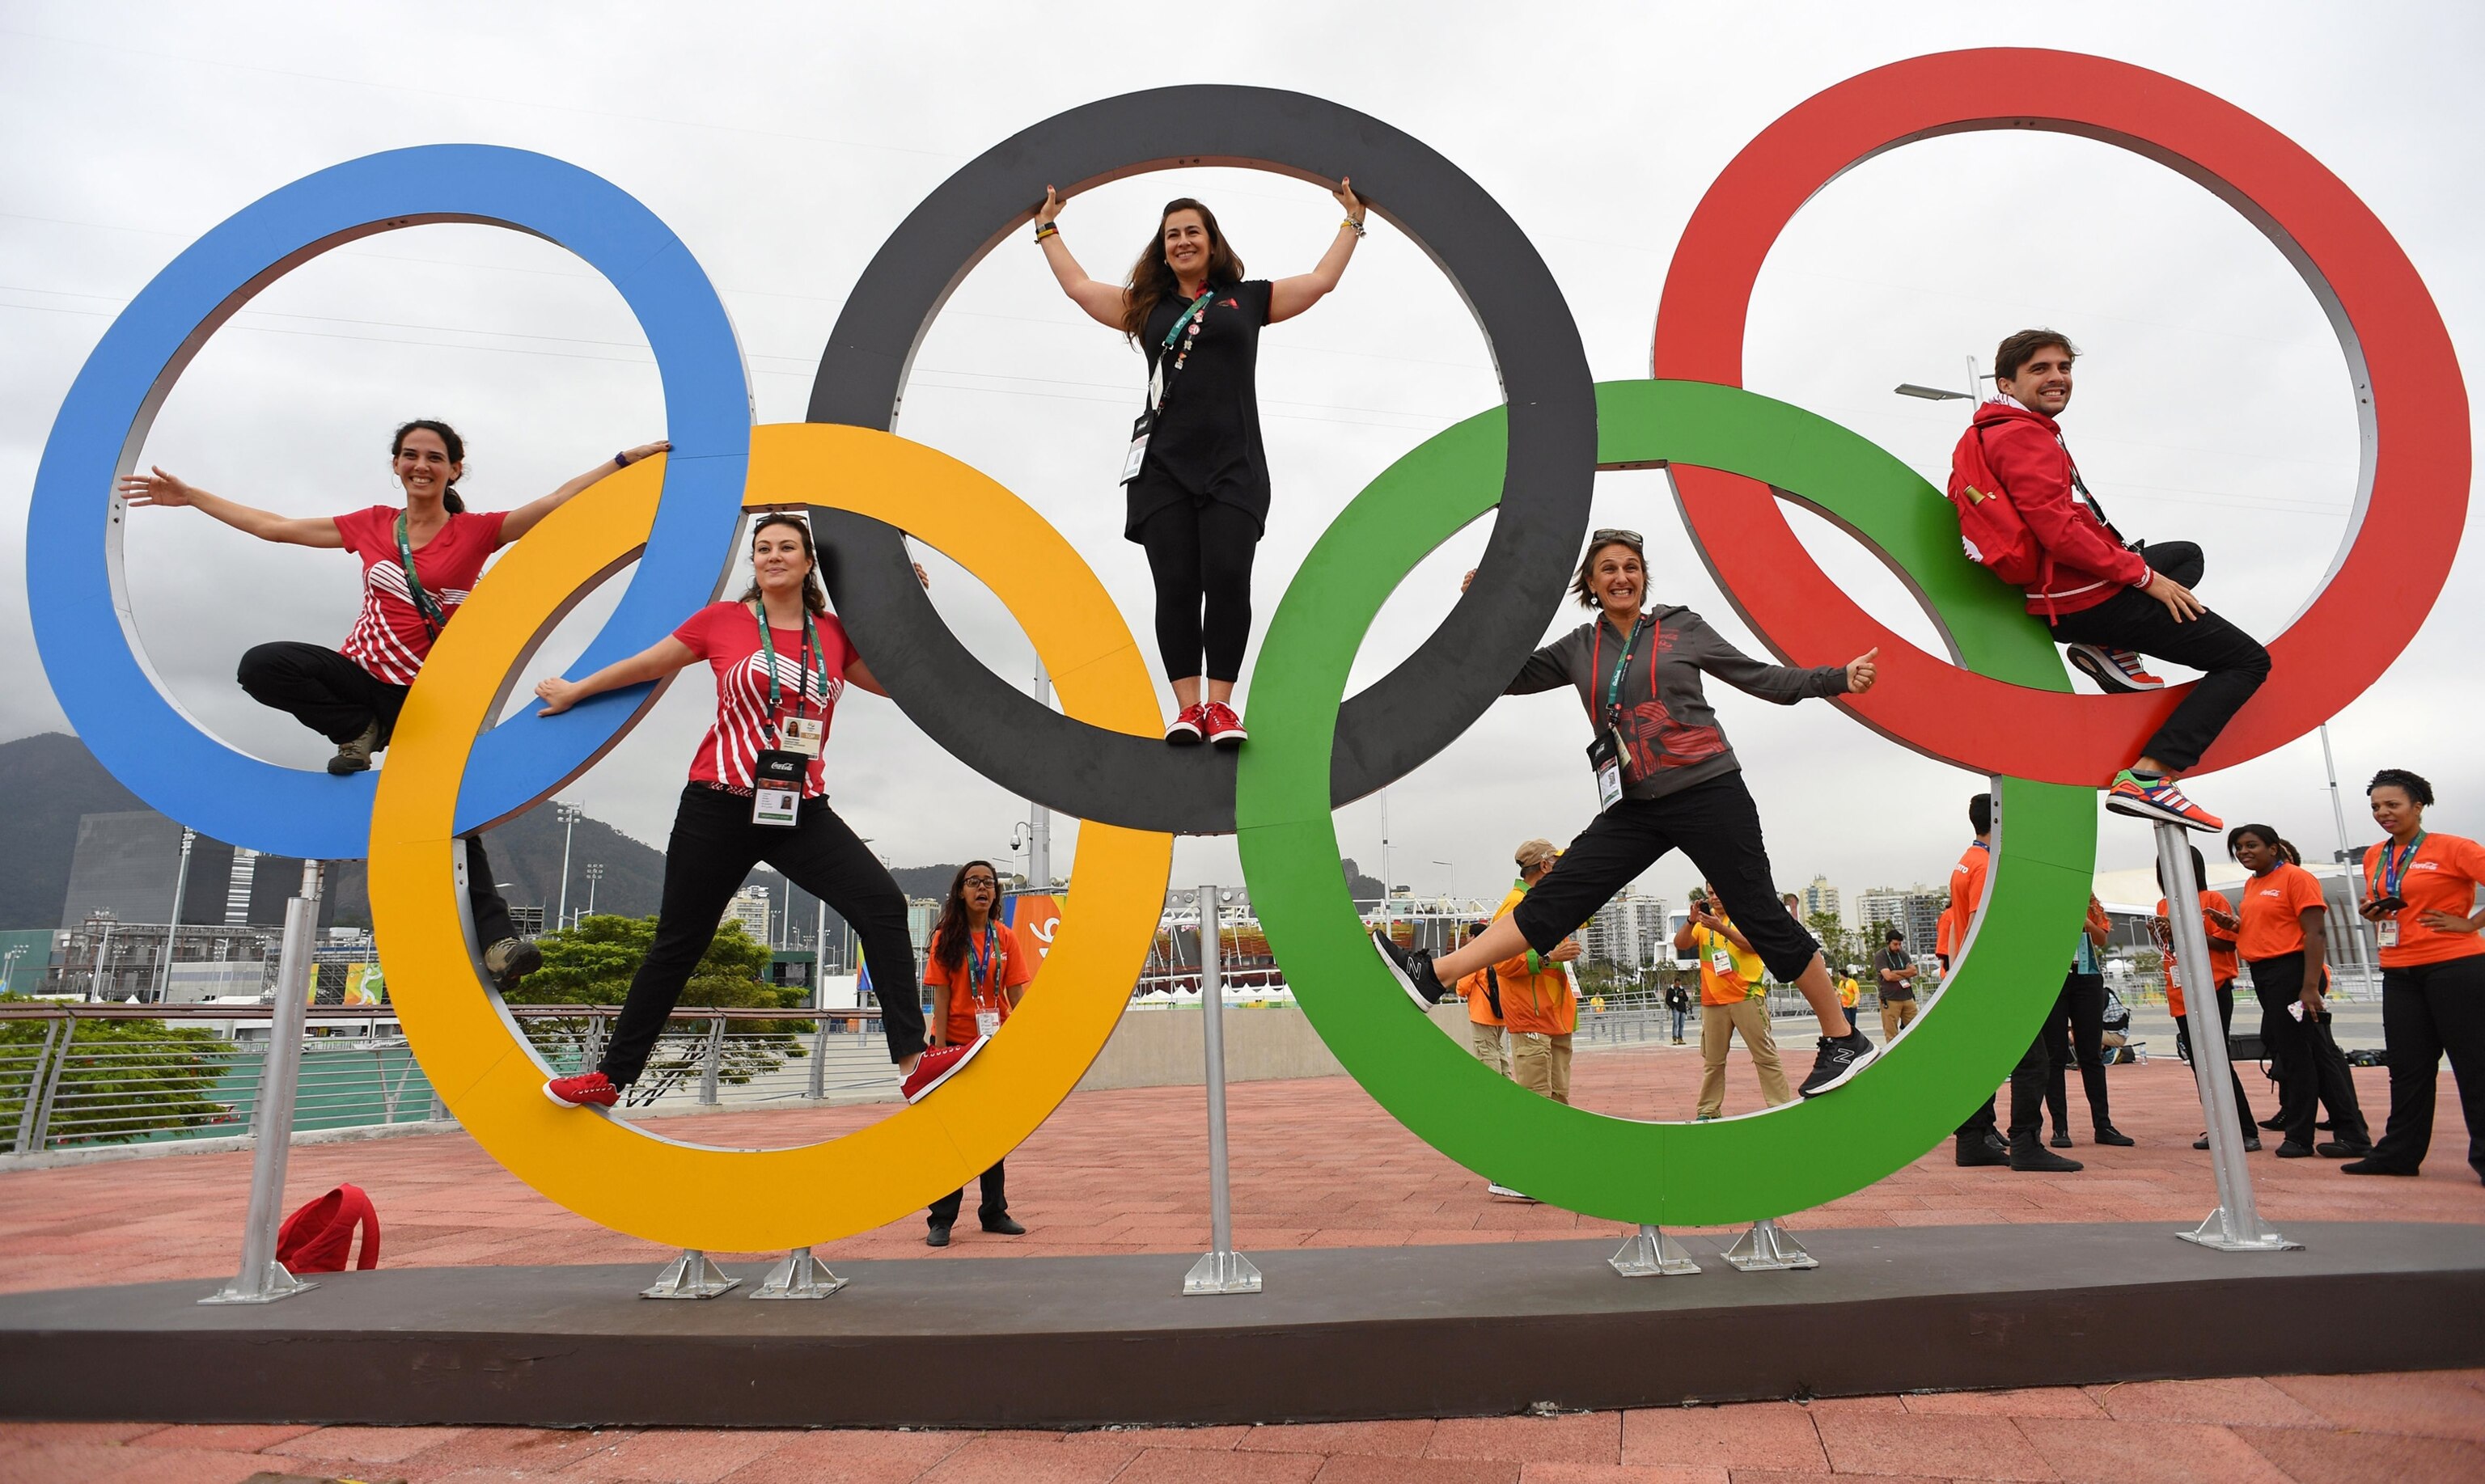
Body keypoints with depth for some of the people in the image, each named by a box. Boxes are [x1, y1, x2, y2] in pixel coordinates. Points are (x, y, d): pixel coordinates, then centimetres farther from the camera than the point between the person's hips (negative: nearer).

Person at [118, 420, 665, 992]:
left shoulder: (476, 531, -2)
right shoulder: (372, 525, 9)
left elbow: (558, 502, -11)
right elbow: (274, 526, 18)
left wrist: (626, 459, -20)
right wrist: (190, 496, 20)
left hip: (430, 695, -3)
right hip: (363, 673, 3)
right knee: (261, 666, -25)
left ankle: (497, 941, -14)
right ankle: (362, 732, -4)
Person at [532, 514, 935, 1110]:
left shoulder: (833, 633, 7)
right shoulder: (722, 620, 1)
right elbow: (650, 664, 15)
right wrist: (573, 692, 28)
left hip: (800, 813, 2)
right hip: (719, 808, -2)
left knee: (883, 903, -17)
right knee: (678, 943, 8)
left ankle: (912, 1062, -16)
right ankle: (611, 1077, 27)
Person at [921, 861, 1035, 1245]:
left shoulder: (1005, 937, 3)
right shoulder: (947, 937, -3)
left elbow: (1016, 994, 2)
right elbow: (941, 996, -6)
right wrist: (940, 1046, -12)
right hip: (957, 1042, -3)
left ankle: (994, 1213, 21)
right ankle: (941, 1220, 8)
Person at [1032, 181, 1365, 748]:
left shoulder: (1248, 298, 18)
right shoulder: (1147, 305, 21)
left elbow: (1321, 280, 21)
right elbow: (1079, 287, 28)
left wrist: (1352, 221, 29)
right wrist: (1047, 228, 37)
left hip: (1233, 467, -1)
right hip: (1162, 467, 1)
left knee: (1227, 579, -15)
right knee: (1175, 587, -7)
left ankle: (1221, 704, -8)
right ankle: (1188, 706, -5)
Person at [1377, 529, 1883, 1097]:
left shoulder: (1682, 627, 4)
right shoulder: (1580, 648, 11)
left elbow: (1763, 678, 7)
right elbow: (1511, 677, 12)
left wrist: (1839, 678, -3)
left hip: (1709, 794, -3)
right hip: (1635, 810, 3)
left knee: (1762, 918, 0)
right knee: (1554, 899, -4)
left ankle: (1843, 1040, 15)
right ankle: (1433, 975, -10)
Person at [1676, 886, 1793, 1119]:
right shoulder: (1703, 921, 13)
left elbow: (1754, 944, -15)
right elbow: (1680, 944, 0)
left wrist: (1721, 928, -27)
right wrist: (1691, 920, -17)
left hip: (1746, 997, -3)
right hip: (1712, 1001, 4)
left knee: (1765, 1057, -2)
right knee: (1712, 1061, 8)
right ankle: (1708, 1111, 13)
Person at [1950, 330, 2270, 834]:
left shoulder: (1985, 437, 14)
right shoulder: (2024, 435, -15)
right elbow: (2060, 531, -24)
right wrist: (2144, 575, -15)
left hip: (2060, 598, 10)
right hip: (2089, 598, -10)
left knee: (2188, 555, 34)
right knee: (2248, 660, 0)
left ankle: (2111, 650, 9)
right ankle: (2146, 777, -14)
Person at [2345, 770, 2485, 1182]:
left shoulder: (2450, 848, -7)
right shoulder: (2374, 858, 11)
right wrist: (2370, 913, 2)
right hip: (2399, 973, 7)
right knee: (2408, 1066, 10)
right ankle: (2399, 1153, 16)